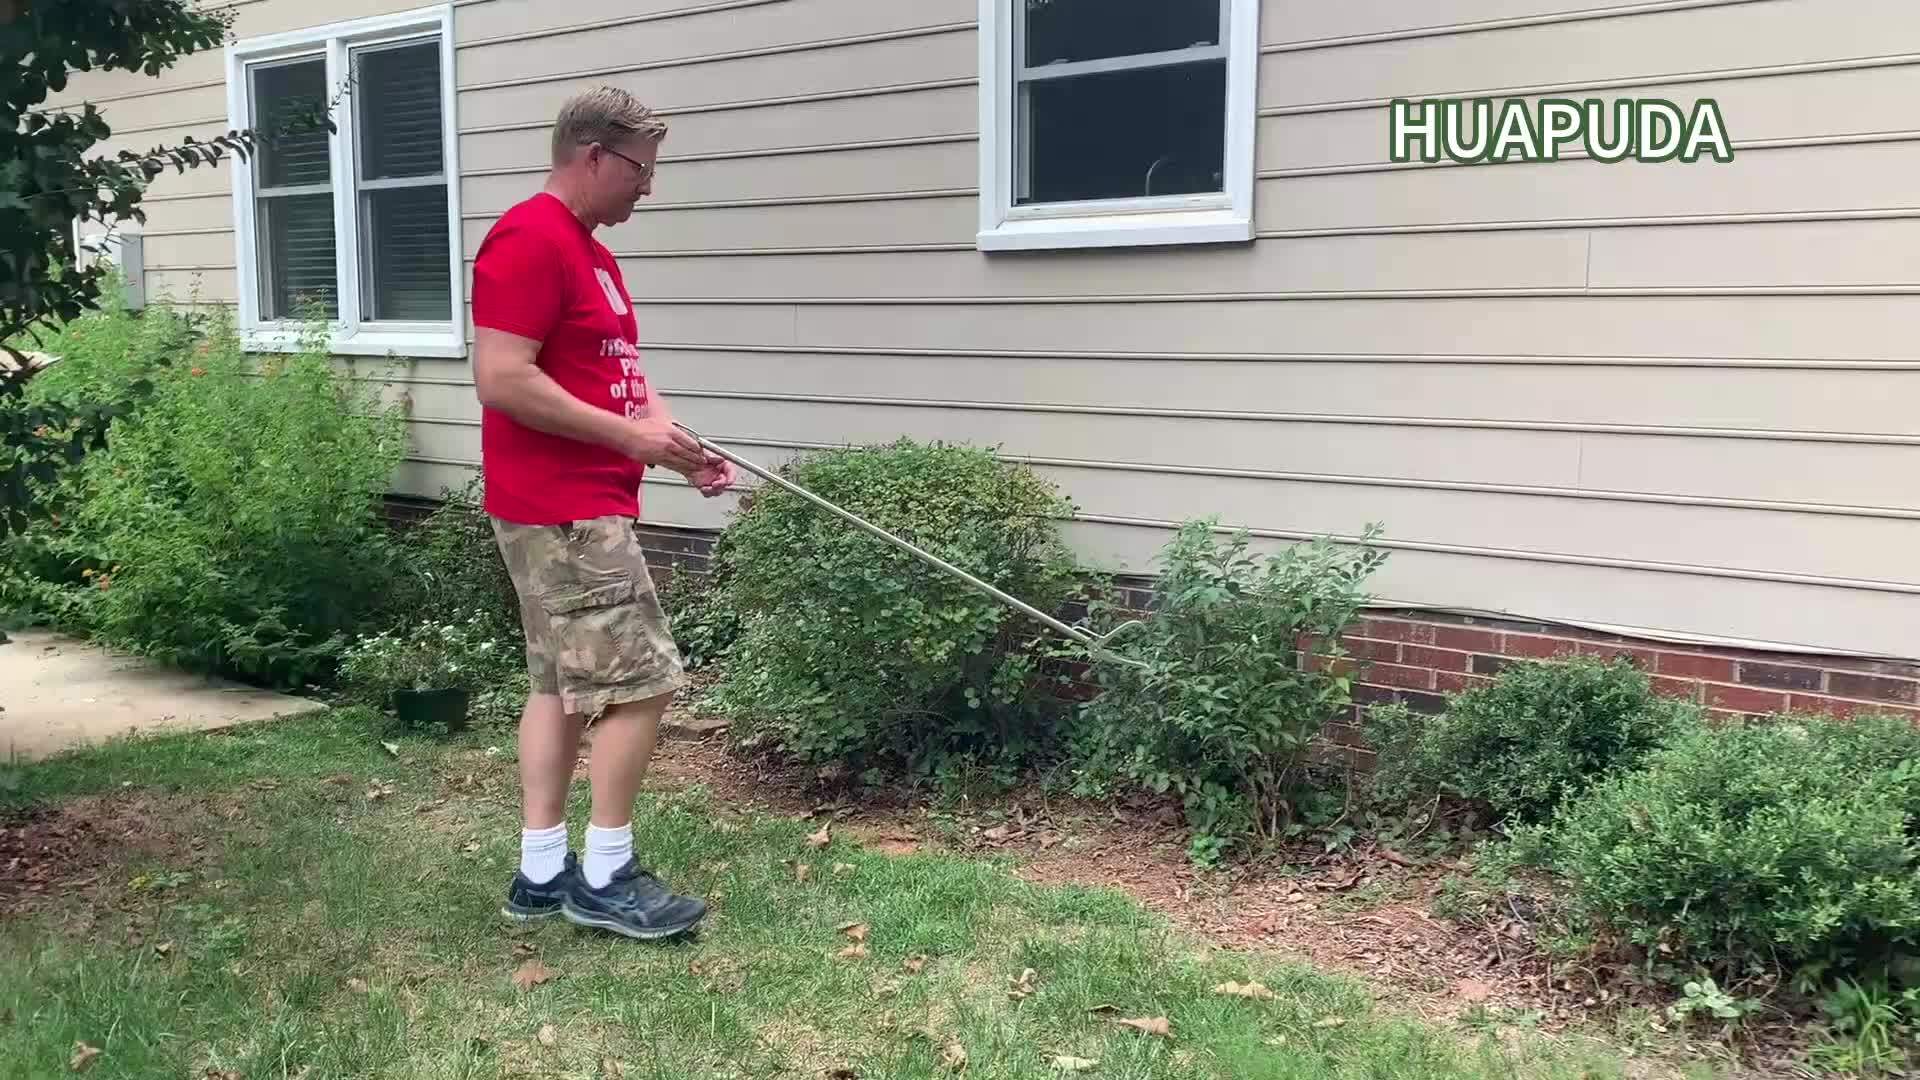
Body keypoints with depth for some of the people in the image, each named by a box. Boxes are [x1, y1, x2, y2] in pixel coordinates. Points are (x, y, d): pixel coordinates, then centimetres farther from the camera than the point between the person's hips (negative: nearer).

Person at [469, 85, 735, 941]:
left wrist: (672, 440, 6)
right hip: (564, 510, -10)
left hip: (579, 505, 10)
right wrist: (629, 436, -19)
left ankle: (541, 872, 20)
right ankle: (606, 877, 4)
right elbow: (502, 380, -23)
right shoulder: (529, 240, -16)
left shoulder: (588, 250, 16)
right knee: (641, 682, -6)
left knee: (563, 686, 13)